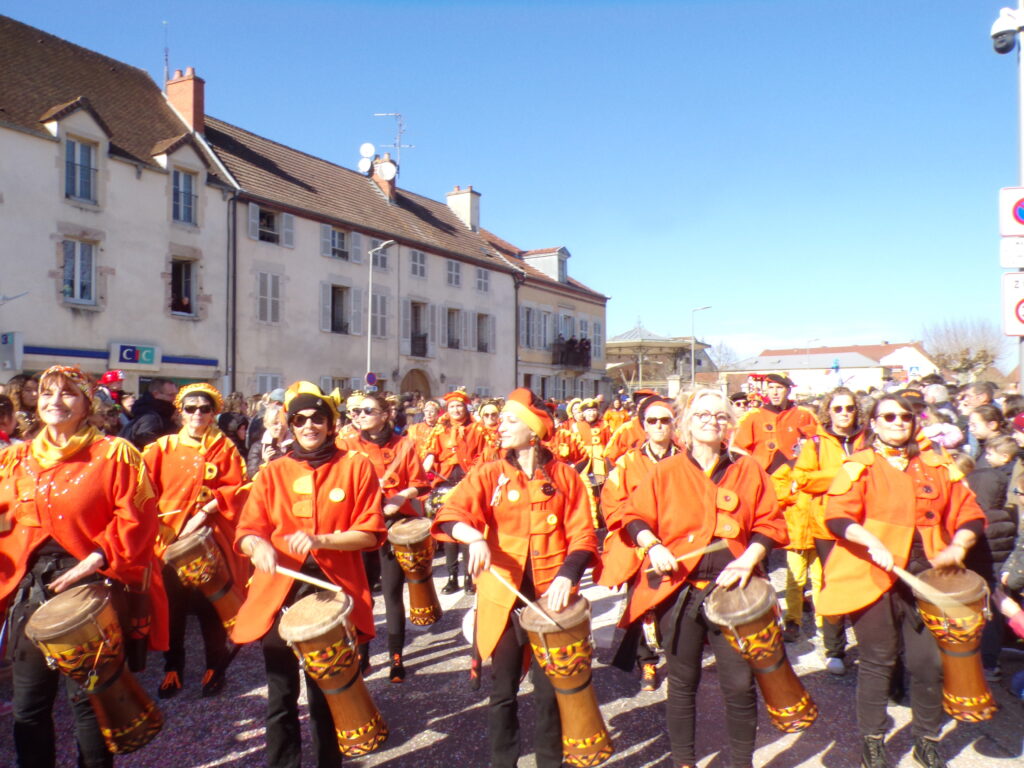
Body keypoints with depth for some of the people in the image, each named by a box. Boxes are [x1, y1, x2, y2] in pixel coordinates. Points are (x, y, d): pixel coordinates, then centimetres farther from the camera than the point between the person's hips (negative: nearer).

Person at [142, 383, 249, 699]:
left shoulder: (225, 448, 2)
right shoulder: (163, 447, 6)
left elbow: (236, 490, -4)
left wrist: (204, 511, -13)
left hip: (211, 539, -1)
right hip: (170, 538, 2)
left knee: (211, 607, 4)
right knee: (172, 608, 7)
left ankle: (215, 669, 19)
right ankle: (172, 670, 22)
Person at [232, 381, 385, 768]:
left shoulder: (356, 466, 1)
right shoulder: (272, 472, 7)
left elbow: (371, 533, -4)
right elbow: (246, 532, 2)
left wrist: (321, 540, -18)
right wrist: (259, 546, -22)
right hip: (280, 592, 2)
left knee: (327, 693, 9)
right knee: (281, 695, 8)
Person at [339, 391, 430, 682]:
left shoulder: (404, 445, 1)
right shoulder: (349, 446, 4)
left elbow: (419, 484, 3)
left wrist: (402, 496, -15)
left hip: (395, 524, -1)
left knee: (392, 592, 3)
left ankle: (396, 659, 14)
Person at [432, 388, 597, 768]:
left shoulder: (564, 476, 2)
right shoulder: (488, 474, 2)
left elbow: (583, 536, 0)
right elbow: (450, 513, -13)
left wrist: (567, 575, -17)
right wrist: (474, 538, -33)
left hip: (552, 595, 0)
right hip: (504, 596, 0)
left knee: (550, 691, 8)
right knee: (503, 691, 9)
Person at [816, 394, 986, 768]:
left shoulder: (937, 467, 12)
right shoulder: (859, 466, 0)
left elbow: (969, 513, 9)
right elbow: (837, 516, -11)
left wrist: (958, 545, -9)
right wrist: (872, 543, -25)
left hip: (925, 575, 3)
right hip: (875, 577, -3)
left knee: (929, 661, 4)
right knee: (878, 661, 6)